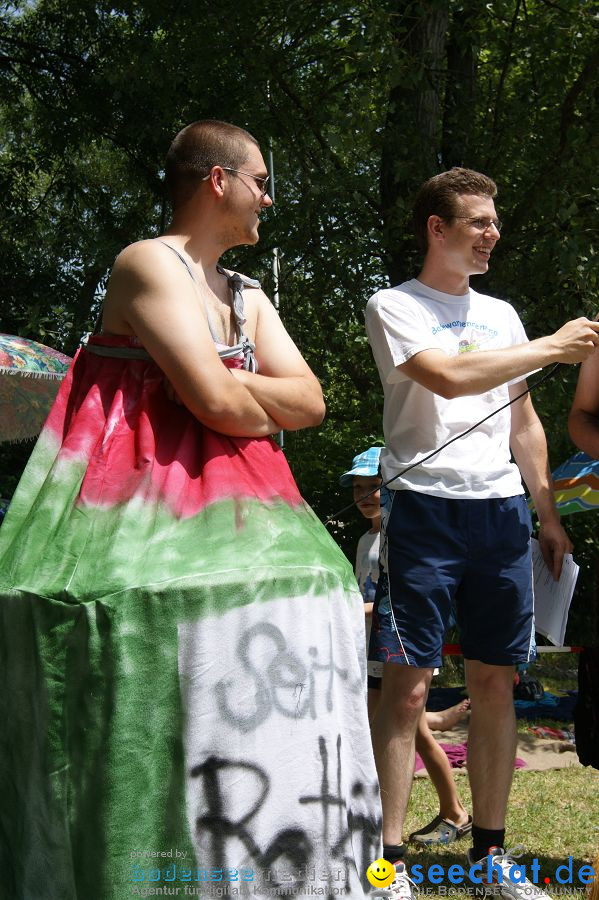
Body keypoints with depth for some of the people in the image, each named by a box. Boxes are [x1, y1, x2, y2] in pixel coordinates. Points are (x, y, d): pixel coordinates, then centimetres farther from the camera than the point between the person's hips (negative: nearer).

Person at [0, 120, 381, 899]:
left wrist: (225, 386, -7)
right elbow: (218, 403, -18)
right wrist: (267, 402, 3)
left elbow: (310, 402, 7)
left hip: (228, 500, 8)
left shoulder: (248, 297, 19)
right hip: (143, 502, -8)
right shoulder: (149, 265, -8)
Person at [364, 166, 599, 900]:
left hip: (502, 510, 5)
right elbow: (448, 377, -16)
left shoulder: (501, 314, 19)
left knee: (495, 683, 6)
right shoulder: (394, 306, 1)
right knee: (407, 687, -6)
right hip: (425, 505, -5)